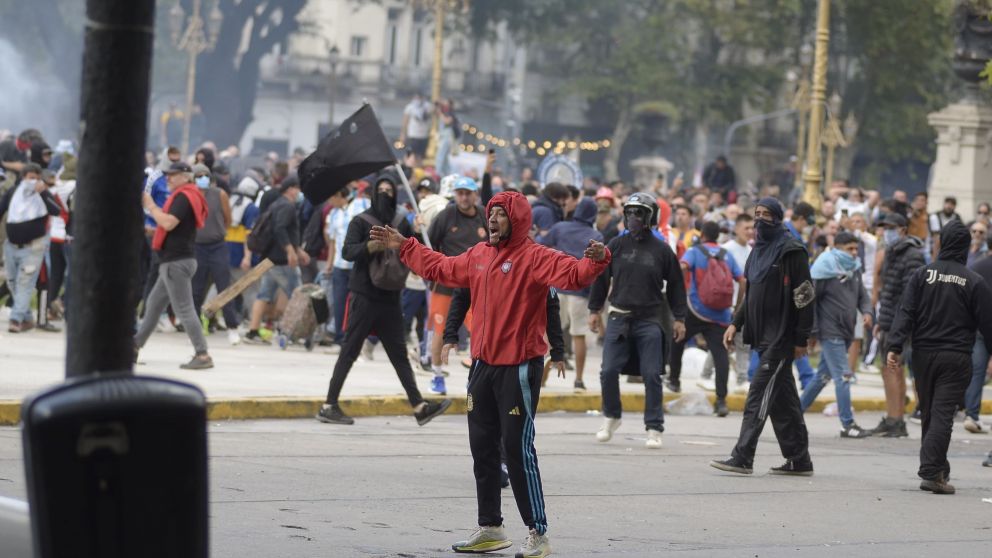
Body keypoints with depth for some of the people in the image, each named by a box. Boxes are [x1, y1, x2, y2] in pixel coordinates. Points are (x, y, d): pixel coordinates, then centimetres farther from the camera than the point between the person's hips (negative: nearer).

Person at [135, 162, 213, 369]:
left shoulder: (183, 196, -13)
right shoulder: (187, 196, 19)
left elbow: (169, 223, -24)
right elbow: (167, 221, 18)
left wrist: (150, 206, -12)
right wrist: (151, 206, 6)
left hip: (177, 261, -11)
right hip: (175, 261, 11)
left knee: (184, 309, -11)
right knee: (153, 304, 16)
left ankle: (203, 355, -14)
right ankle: (134, 346, 24)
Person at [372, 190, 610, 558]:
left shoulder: (535, 258, -11)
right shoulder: (478, 256, 12)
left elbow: (573, 275, -26)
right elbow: (439, 268, 28)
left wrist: (595, 261, -45)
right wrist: (404, 247, 33)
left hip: (520, 366, -8)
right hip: (483, 364, 8)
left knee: (517, 448, -9)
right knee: (483, 448, 14)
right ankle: (490, 528, 26)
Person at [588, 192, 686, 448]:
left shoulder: (661, 250, 1)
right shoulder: (616, 246, 5)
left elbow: (675, 285, 7)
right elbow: (601, 278, 12)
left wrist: (679, 318, 5)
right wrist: (594, 310, 10)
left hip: (650, 321, -2)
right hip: (619, 318, 2)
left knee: (652, 376, -3)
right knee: (609, 371, -2)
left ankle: (654, 428, 4)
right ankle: (611, 417, 19)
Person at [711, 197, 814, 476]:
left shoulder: (791, 251, -10)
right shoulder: (760, 249, 17)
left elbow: (805, 296, -13)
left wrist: (801, 339, -16)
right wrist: (736, 323, 13)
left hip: (781, 337, -9)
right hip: (764, 335, 9)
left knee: (759, 396, -11)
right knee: (783, 398, 11)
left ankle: (742, 457, -13)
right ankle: (799, 460, 16)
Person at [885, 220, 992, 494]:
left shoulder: (922, 274, 0)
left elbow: (905, 313, -5)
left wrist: (895, 347, -7)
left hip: (923, 355, 3)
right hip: (956, 358, -3)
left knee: (929, 413, 14)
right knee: (943, 414, -6)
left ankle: (939, 471, 21)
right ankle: (932, 472, -17)